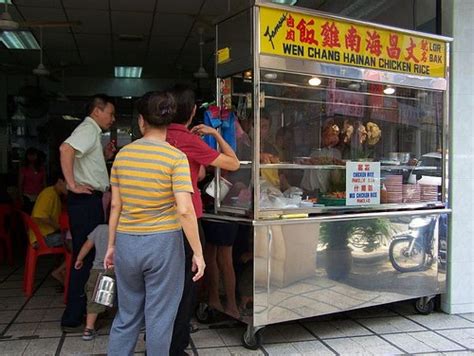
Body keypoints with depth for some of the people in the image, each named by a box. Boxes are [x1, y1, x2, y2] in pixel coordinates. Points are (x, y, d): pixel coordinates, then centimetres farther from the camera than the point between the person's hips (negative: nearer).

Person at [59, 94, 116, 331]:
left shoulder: (92, 132, 20)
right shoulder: (88, 129, -11)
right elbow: (66, 148, -31)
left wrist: (105, 157, 13)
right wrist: (72, 184, -27)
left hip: (91, 201, 10)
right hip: (86, 199, -10)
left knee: (90, 256, 17)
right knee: (84, 257, -5)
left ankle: (85, 309, 29)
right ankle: (73, 318, 3)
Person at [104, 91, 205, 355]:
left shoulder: (123, 155, 2)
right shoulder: (175, 157, -11)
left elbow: (115, 206, 6)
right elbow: (185, 211, -17)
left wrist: (111, 246, 16)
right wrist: (198, 252, -9)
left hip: (126, 243, 4)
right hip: (163, 243, -4)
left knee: (126, 315, 19)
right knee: (159, 318, 11)